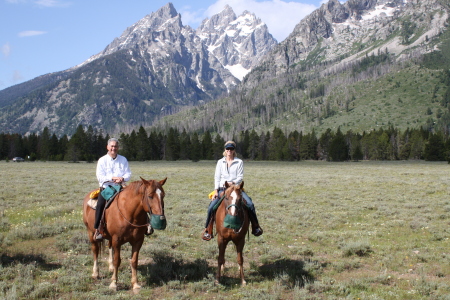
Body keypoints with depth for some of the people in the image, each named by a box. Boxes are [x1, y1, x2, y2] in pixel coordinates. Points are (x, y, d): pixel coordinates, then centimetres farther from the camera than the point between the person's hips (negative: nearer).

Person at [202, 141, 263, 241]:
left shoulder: (239, 162, 6)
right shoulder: (220, 162, 10)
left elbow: (240, 177, 0)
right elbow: (217, 177, 6)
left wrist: (233, 182, -20)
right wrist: (216, 191, -6)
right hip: (222, 189, 1)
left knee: (250, 204, -20)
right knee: (211, 207, -19)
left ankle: (255, 227, -2)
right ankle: (207, 230, -4)